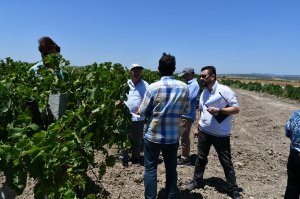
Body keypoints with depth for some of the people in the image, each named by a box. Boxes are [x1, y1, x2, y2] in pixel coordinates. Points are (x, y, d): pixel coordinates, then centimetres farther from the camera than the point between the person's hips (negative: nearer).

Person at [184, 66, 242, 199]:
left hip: (221, 135, -5)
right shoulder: (204, 93, 6)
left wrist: (219, 110, -25)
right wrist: (197, 128, 15)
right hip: (204, 132, 6)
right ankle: (197, 180, 36)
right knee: (201, 158, 18)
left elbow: (236, 109, -14)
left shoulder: (225, 91, -15)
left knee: (226, 163, 7)